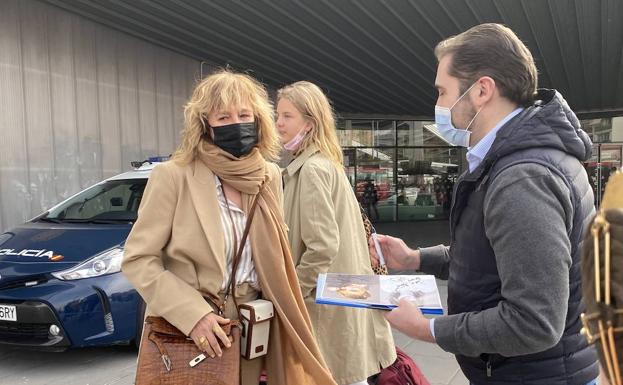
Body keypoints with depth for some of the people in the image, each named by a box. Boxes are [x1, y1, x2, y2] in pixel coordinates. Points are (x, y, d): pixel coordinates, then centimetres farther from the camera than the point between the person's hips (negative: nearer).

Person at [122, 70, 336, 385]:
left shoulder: (269, 176, 1)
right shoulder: (173, 176, -13)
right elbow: (137, 260, -13)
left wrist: (281, 316, 3)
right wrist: (193, 314, -22)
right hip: (185, 333, -4)